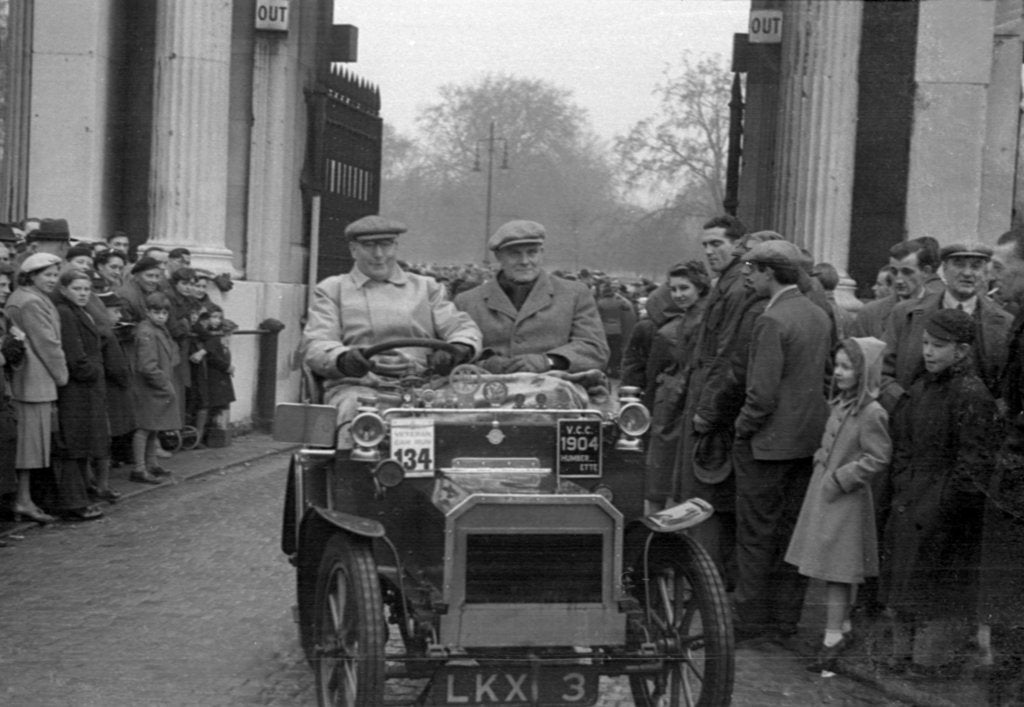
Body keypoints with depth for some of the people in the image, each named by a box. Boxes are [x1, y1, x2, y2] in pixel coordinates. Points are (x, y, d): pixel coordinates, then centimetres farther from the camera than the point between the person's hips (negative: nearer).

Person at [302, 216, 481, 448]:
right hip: (356, 386, -1)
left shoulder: (426, 287, 26)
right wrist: (344, 359, -19)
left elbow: (464, 328, 17)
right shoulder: (331, 289, 20)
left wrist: (456, 350, -10)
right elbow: (314, 346, 7)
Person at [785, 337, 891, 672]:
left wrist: (839, 478, -18)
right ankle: (843, 627, 27)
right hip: (823, 495, 8)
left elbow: (878, 459, -19)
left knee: (836, 570, -5)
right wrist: (821, 461, 8)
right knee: (833, 569, 15)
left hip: (846, 501, -8)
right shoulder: (840, 405, 8)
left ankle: (832, 638, 0)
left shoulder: (872, 413, -17)